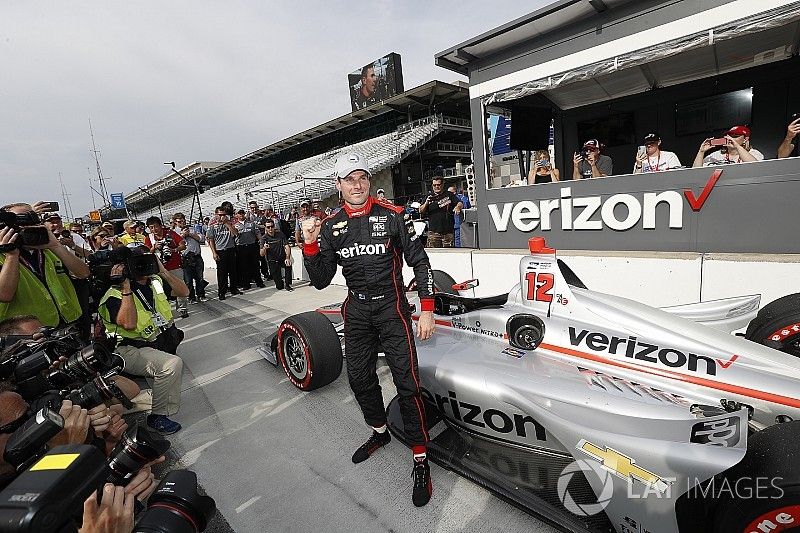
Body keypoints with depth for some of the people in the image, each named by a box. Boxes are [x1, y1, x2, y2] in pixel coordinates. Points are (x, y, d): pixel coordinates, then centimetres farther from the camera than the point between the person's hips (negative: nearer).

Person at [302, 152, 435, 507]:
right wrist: (310, 245, -15)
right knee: (359, 378, 15)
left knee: (407, 382, -5)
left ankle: (420, 458, 14)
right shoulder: (330, 227, 2)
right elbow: (321, 281, 0)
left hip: (391, 307, -4)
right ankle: (379, 431, 42)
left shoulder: (393, 215, -7)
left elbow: (419, 262, -5)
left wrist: (426, 310, -10)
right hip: (356, 311, 4)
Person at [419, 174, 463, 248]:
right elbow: (420, 211, 8)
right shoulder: (429, 197, 13)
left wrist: (457, 207, -21)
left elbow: (460, 203, 3)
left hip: (448, 231, 0)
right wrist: (426, 203, -12)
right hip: (433, 231, 0)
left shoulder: (449, 195, 11)